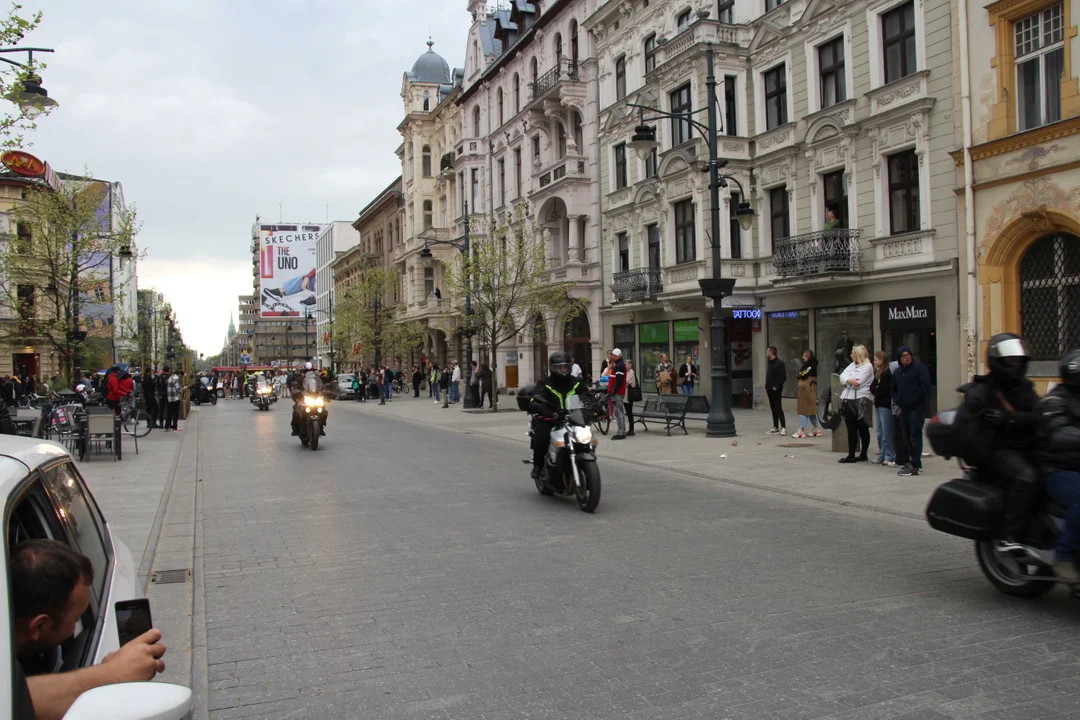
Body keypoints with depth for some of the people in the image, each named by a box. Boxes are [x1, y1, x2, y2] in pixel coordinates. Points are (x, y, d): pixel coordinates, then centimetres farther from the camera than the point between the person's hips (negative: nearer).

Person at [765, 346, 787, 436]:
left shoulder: (779, 363, -12)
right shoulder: (769, 363, 14)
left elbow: (783, 377, -15)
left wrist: (776, 386, -18)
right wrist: (767, 387, 11)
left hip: (776, 390, -8)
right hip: (770, 390, 8)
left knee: (778, 408, -9)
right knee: (773, 408, 11)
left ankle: (783, 428, -8)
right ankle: (775, 427, 16)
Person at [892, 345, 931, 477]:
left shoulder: (919, 368, -4)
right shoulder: (897, 372, 17)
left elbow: (926, 386, -13)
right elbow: (894, 389, 26)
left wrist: (914, 399, -14)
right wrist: (898, 401, 10)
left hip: (917, 408, -7)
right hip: (904, 408, 7)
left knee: (915, 436, -8)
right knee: (907, 436, 10)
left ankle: (915, 466, -8)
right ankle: (912, 461, 19)